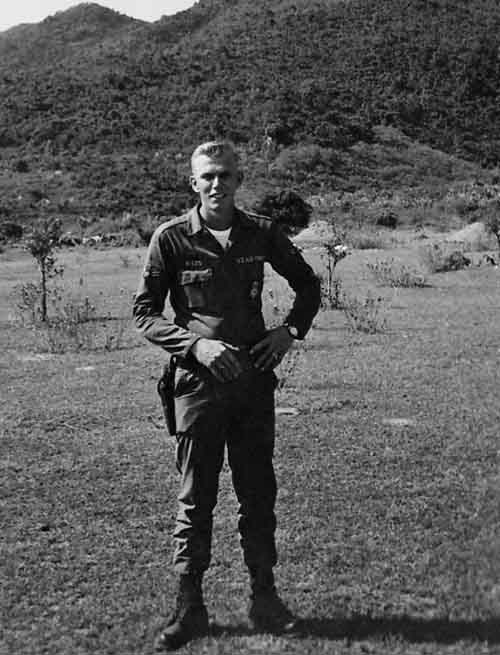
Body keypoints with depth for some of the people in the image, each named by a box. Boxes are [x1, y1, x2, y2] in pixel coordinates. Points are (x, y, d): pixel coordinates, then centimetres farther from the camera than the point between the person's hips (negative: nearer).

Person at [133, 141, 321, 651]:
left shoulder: (261, 234, 4)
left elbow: (308, 285, 18)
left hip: (253, 379, 3)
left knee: (258, 492, 9)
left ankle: (263, 598, 22)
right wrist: (195, 344, -16)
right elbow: (144, 314, -3)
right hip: (197, 382, -2)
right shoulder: (171, 239, -4)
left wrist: (291, 330, 1)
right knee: (195, 498, 5)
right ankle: (189, 606, 15)